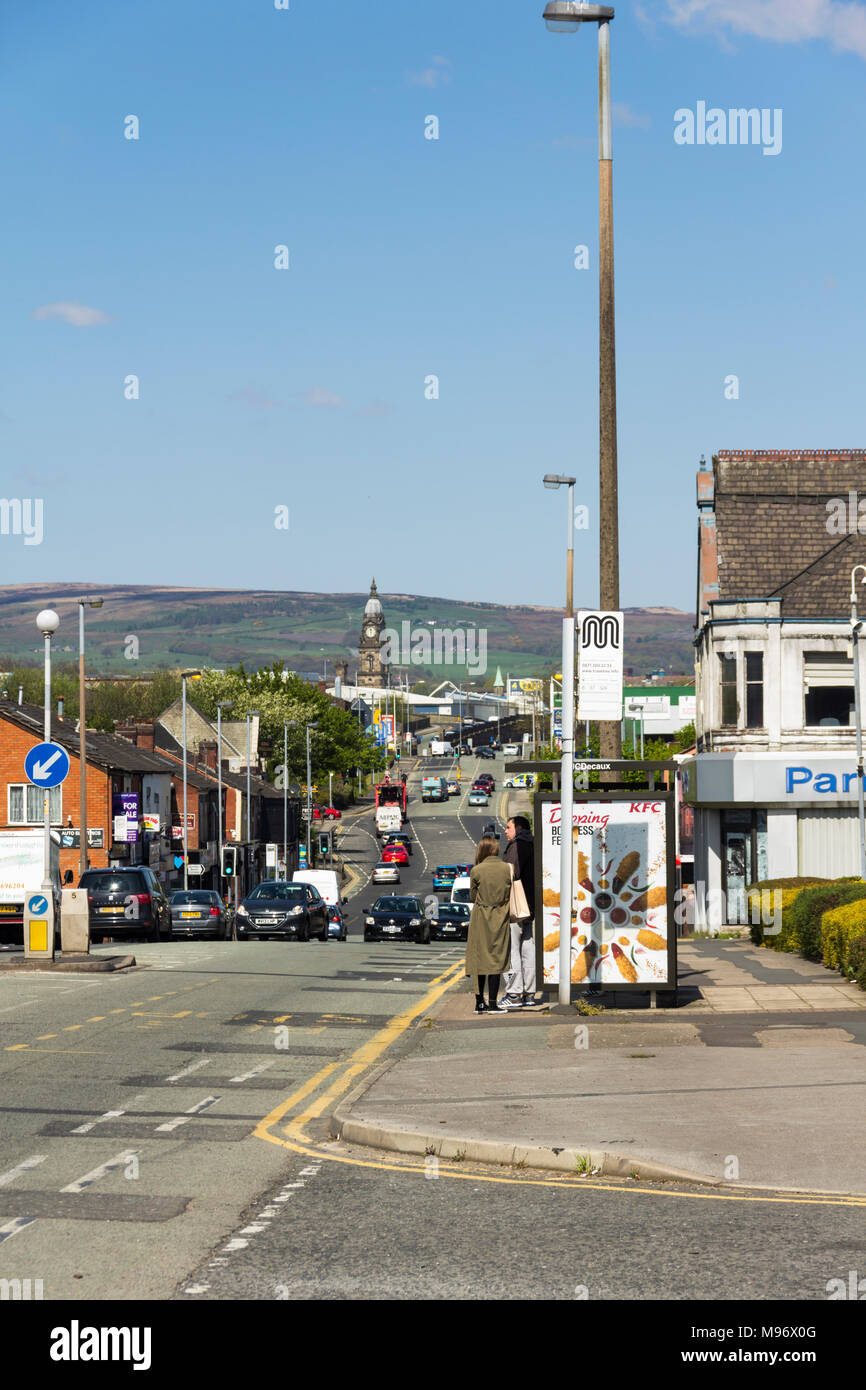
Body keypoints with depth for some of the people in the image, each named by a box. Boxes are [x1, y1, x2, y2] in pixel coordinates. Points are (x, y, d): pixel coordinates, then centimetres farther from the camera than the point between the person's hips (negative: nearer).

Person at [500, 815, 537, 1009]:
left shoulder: (517, 846, -11)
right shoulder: (530, 846, 17)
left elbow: (512, 874, -20)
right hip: (529, 908, 10)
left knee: (511, 950, -8)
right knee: (527, 949, 11)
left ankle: (514, 994, -10)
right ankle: (529, 993, 13)